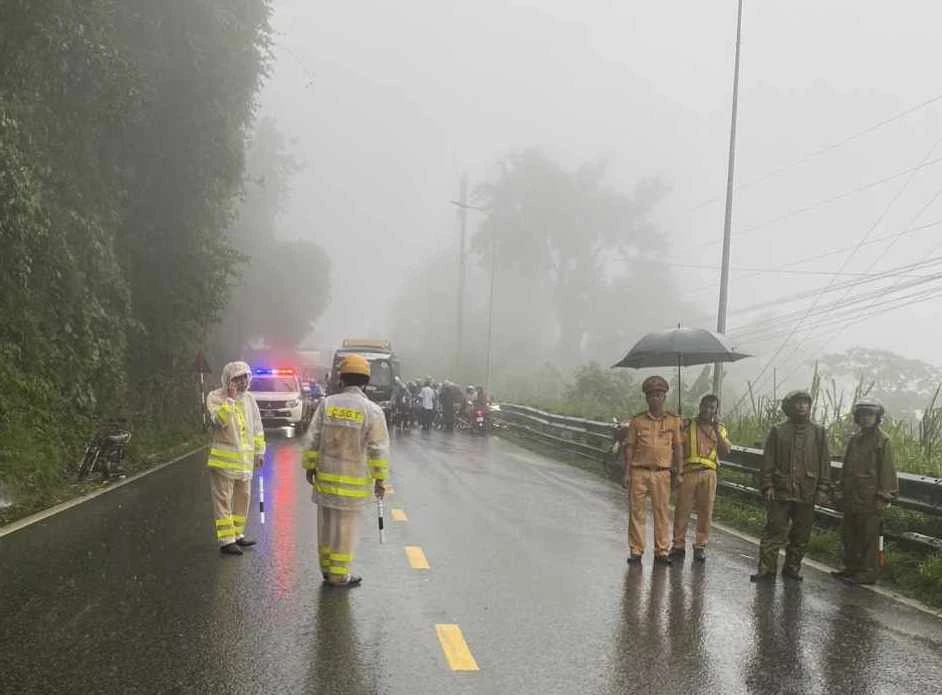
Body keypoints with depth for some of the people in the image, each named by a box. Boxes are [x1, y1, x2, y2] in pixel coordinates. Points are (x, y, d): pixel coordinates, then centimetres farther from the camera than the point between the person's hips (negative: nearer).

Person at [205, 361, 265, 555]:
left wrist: (259, 451, 15)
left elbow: (257, 427, 16)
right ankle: (226, 539, -1)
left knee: (243, 497, 15)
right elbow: (220, 419, -25)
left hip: (245, 460, 6)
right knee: (223, 499, -3)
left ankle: (237, 534, 28)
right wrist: (230, 398, -26)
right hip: (224, 459, -6)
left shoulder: (249, 399, 10)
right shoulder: (215, 397, -7)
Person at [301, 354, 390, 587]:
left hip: (326, 475, 3)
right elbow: (379, 450, -9)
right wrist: (381, 480, -1)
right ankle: (339, 574, 12)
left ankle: (327, 568, 27)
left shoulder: (327, 404, -3)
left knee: (327, 522, 15)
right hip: (355, 480, -3)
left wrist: (310, 466, 12)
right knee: (346, 525, 5)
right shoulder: (372, 411, -10)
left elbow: (311, 439, 0)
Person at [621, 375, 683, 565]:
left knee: (662, 512, 2)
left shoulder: (673, 420, 6)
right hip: (639, 472, 0)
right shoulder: (637, 421, 5)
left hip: (662, 473, 0)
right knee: (636, 511, 1)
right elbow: (629, 447, 6)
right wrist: (626, 473, 1)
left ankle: (662, 551, 11)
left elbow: (678, 448, 9)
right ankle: (636, 551, 9)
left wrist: (680, 473, 4)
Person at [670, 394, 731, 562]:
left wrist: (716, 431, -6)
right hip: (688, 471, -1)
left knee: (706, 511, 1)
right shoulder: (688, 426, 10)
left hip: (708, 473, 1)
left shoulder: (720, 429, 16)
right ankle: (679, 545, 6)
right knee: (682, 509, -3)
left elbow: (725, 451, 1)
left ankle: (700, 546, 10)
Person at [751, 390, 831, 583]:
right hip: (780, 492, -2)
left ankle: (792, 567, 20)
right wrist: (767, 486, -4)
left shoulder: (819, 433, 9)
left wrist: (822, 489, 1)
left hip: (807, 493, 2)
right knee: (774, 532, -4)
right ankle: (767, 569, -2)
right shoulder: (778, 431, 4)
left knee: (801, 535, 8)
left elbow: (824, 463, 8)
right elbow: (768, 461, 4)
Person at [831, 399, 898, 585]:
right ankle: (851, 568, 26)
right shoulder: (855, 439, 13)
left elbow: (887, 471, -11)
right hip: (851, 498, 7)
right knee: (849, 535, 14)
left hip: (870, 499, -7)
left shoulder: (883, 441, -8)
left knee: (869, 538, -1)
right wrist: (840, 490, 16)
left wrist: (883, 497, -13)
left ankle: (868, 573, 7)